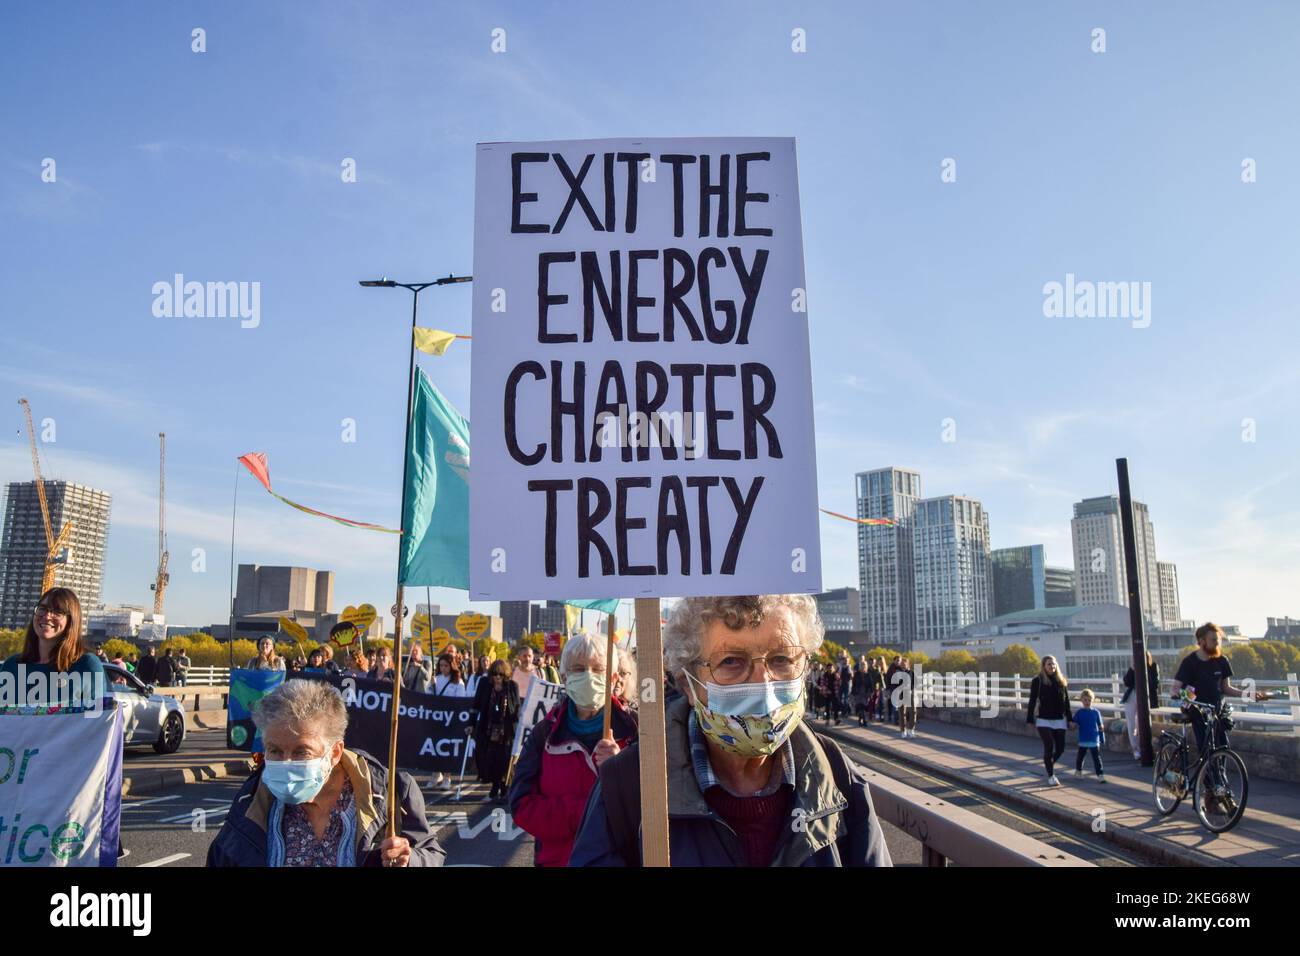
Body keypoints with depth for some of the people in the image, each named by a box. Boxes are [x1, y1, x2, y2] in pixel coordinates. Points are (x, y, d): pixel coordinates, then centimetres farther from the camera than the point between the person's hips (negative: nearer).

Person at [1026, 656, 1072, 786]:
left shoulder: (1062, 681, 7)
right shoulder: (1037, 681, -4)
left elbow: (1066, 701, 11)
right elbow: (1032, 701, -3)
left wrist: (1069, 719, 9)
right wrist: (1030, 720, -6)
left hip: (1059, 720, 4)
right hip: (1044, 720, -4)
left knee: (1060, 748, 3)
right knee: (1049, 747, -10)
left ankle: (1048, 764, 32)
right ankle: (1051, 776, 2)